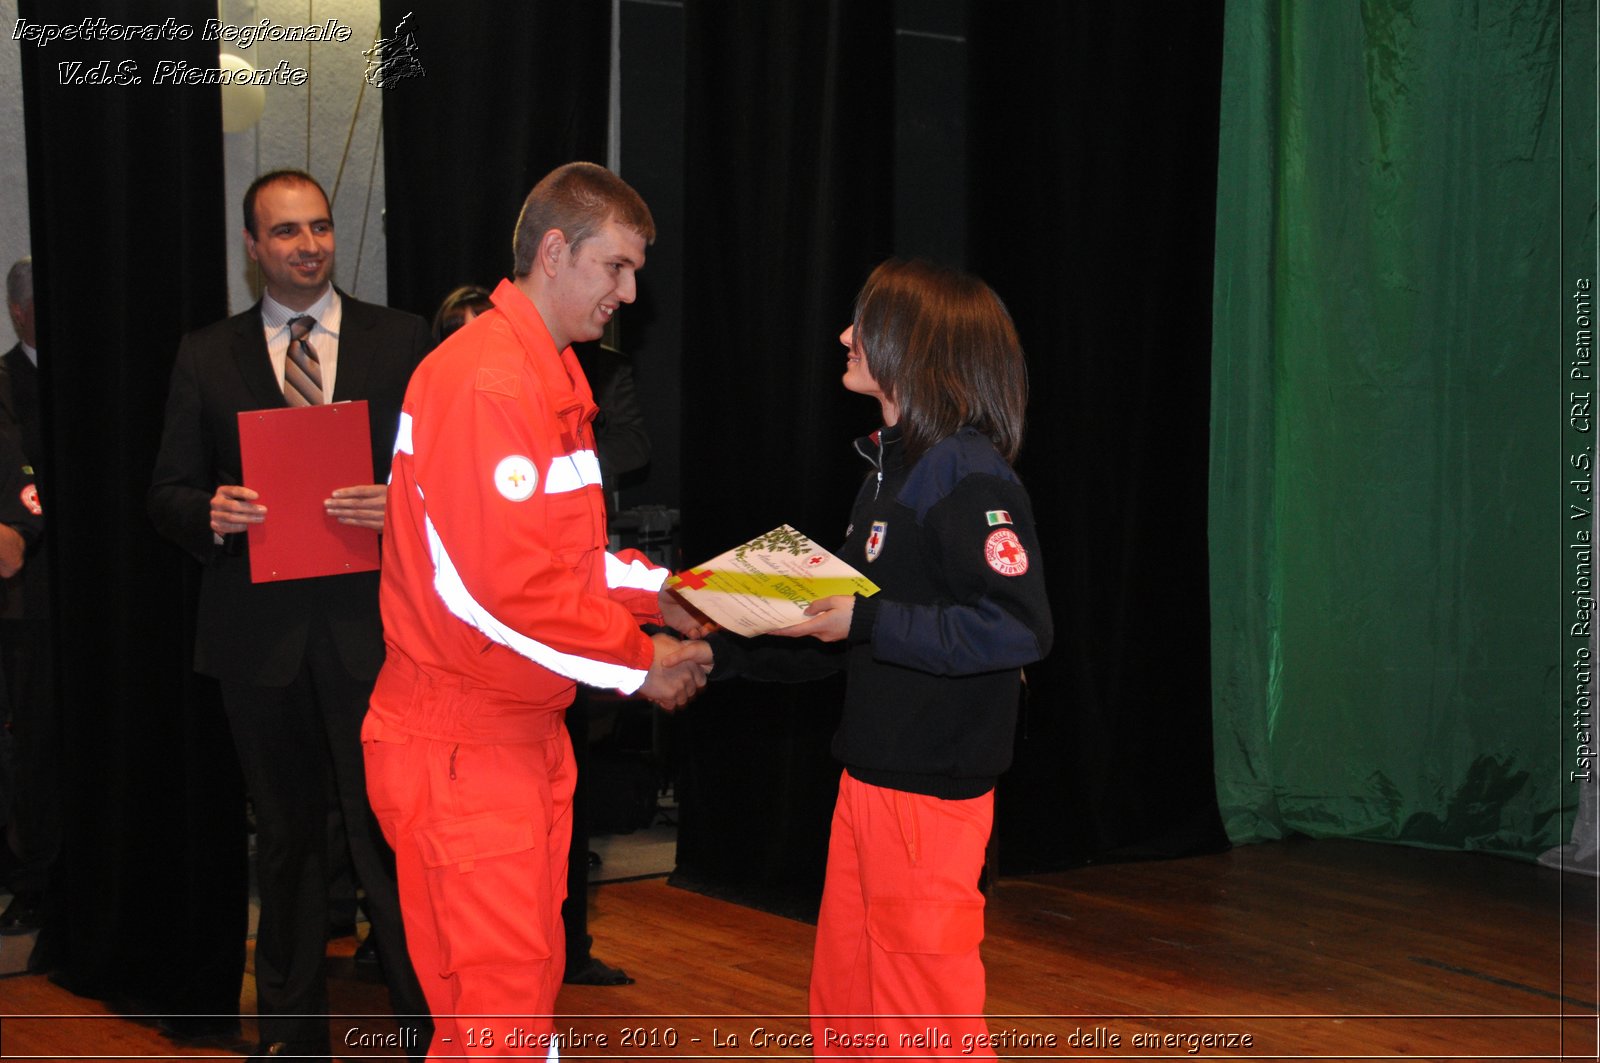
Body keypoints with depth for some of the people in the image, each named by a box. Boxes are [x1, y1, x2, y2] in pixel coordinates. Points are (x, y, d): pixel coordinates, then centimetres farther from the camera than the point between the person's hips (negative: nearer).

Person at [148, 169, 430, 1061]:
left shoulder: (403, 341, 3)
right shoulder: (207, 356, 8)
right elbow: (169, 492, 9)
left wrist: (400, 503, -18)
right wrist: (212, 514, -13)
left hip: (370, 627, -2)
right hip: (260, 629, 3)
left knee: (393, 833, -3)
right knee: (286, 838, 15)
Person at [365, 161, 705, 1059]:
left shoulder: (553, 376, 13)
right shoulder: (484, 381, -19)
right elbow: (500, 588, -24)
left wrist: (662, 593, 3)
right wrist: (638, 662, -15)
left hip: (528, 731, 10)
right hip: (462, 747, -10)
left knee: (530, 978, 16)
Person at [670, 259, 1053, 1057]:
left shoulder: (967, 475, -16)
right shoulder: (890, 468, 14)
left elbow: (1020, 628, -25)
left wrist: (868, 621, -25)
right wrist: (721, 654, 13)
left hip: (929, 793, -9)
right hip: (868, 781, 9)